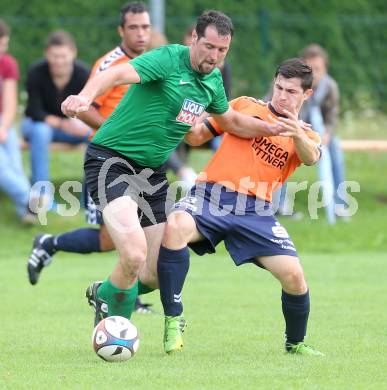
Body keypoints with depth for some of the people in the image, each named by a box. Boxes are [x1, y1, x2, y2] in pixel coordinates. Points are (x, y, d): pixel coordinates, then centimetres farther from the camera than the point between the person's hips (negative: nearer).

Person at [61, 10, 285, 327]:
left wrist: (273, 128, 15)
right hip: (111, 160, -8)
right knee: (135, 255, -26)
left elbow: (232, 121, 29)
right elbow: (119, 74, -35)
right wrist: (85, 96, -55)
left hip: (153, 170, 8)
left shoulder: (213, 79, 9)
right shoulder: (169, 59, -17)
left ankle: (105, 294, 34)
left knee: (159, 272, 3)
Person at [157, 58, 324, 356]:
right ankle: (174, 319, -22)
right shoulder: (245, 107, 17)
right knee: (175, 228, -34)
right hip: (210, 196, -1)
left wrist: (298, 134, -30)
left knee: (294, 275, -15)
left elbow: (311, 158, -8)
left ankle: (296, 343, 16)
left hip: (255, 211, 1)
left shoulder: (305, 136, 16)